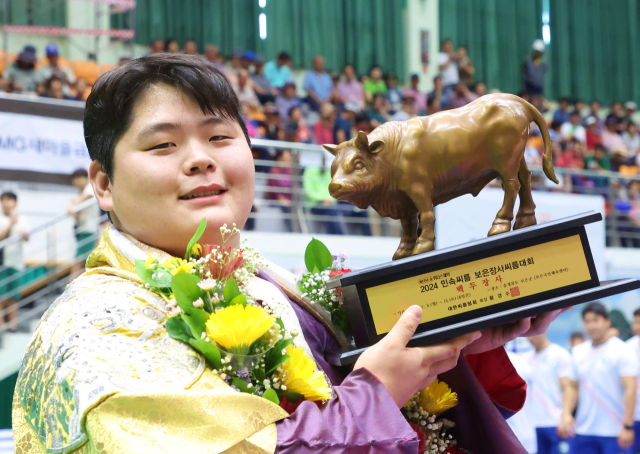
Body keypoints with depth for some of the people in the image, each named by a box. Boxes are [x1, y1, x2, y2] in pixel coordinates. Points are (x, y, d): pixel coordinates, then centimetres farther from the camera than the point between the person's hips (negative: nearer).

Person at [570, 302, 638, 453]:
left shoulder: (622, 350, -5)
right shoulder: (578, 352, 12)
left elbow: (630, 389, -11)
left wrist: (627, 426, -18)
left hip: (614, 431, -5)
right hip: (584, 430, 5)